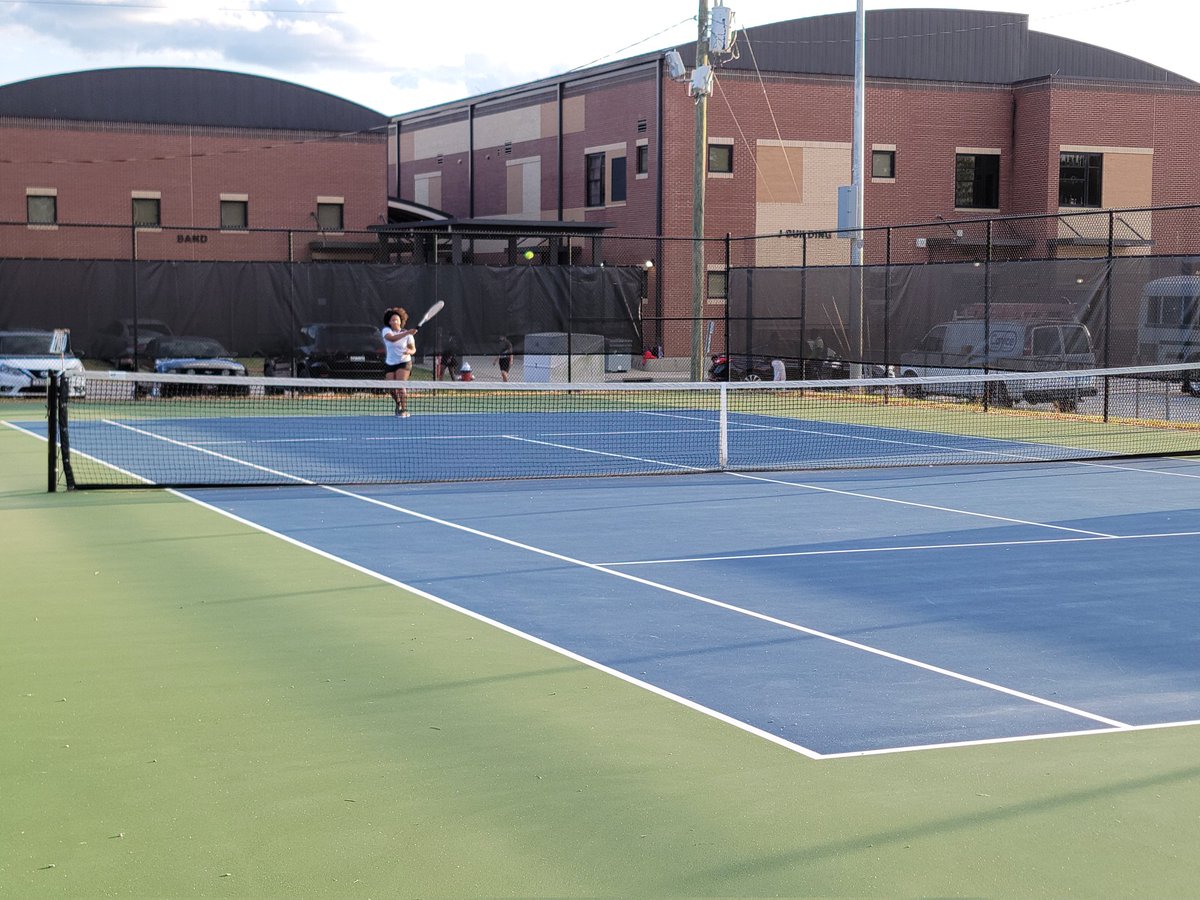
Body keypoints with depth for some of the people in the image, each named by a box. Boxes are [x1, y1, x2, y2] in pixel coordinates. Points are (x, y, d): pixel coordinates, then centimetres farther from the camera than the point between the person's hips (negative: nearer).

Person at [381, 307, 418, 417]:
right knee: (392, 389, 2)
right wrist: (407, 333, -39)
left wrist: (409, 351, -23)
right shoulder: (386, 330, -5)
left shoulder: (407, 333, -3)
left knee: (400, 385, -18)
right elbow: (392, 338, -28)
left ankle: (404, 410, -14)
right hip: (390, 364, 2)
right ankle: (398, 404, 32)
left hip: (404, 362, -2)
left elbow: (413, 349, 2)